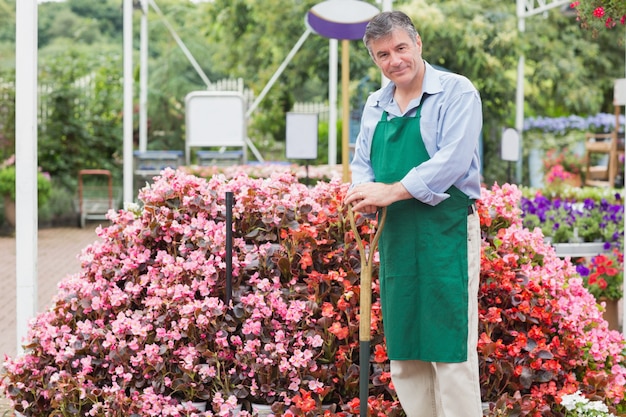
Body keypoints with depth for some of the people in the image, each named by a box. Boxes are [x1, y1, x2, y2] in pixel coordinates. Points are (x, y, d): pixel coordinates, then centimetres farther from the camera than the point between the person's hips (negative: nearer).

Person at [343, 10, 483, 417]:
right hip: (395, 236, 7)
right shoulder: (376, 104, 15)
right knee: (403, 352, 10)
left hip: (446, 232, -7)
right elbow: (362, 163, 20)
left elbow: (452, 162, -17)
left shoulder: (457, 92, -7)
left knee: (450, 352, -7)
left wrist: (391, 191, -18)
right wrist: (364, 193, -4)